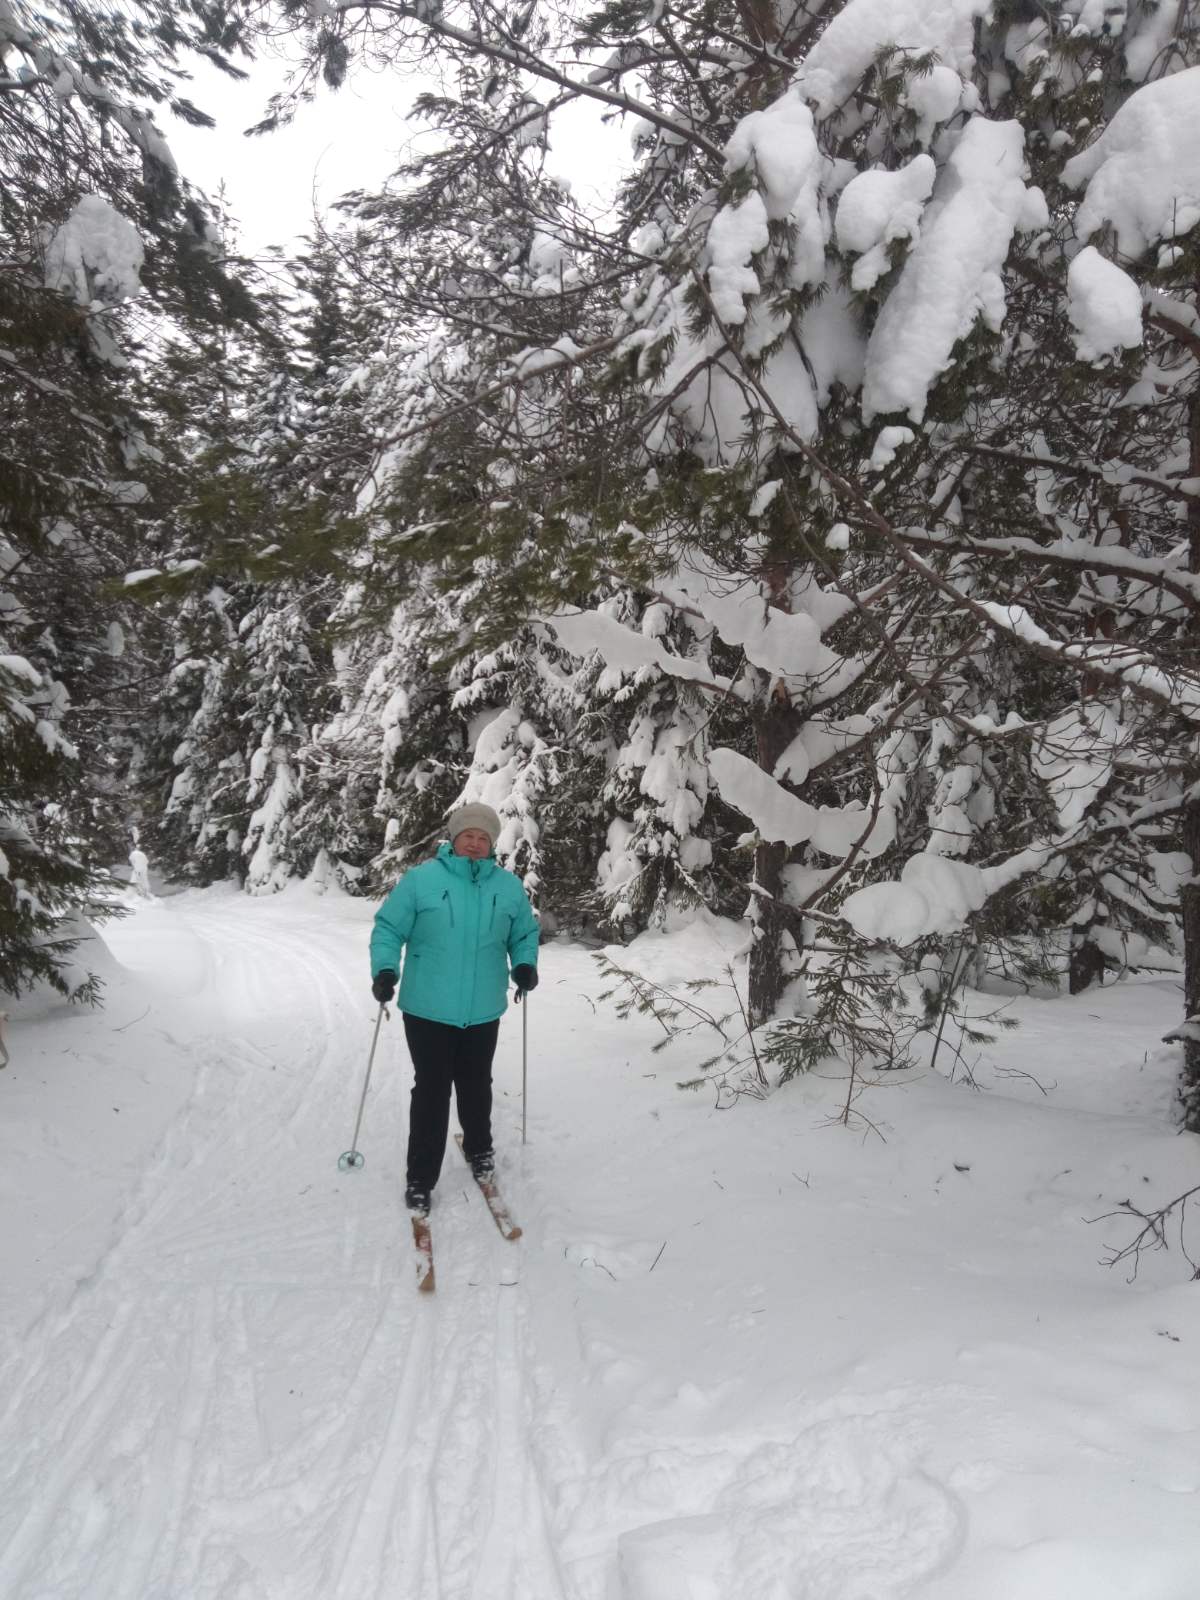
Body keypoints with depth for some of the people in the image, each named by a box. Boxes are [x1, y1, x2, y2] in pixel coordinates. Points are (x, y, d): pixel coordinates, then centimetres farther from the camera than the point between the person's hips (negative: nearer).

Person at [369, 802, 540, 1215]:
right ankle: (420, 1179, 18)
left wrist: (525, 964, -6)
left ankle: (479, 1150, 44)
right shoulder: (421, 879, -9)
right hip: (428, 1009, -3)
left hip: (483, 1012, 3)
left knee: (476, 1085, 20)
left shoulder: (509, 886, 0)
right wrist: (385, 969, -18)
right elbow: (389, 928, -5)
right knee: (431, 1091, 4)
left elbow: (525, 933, 11)